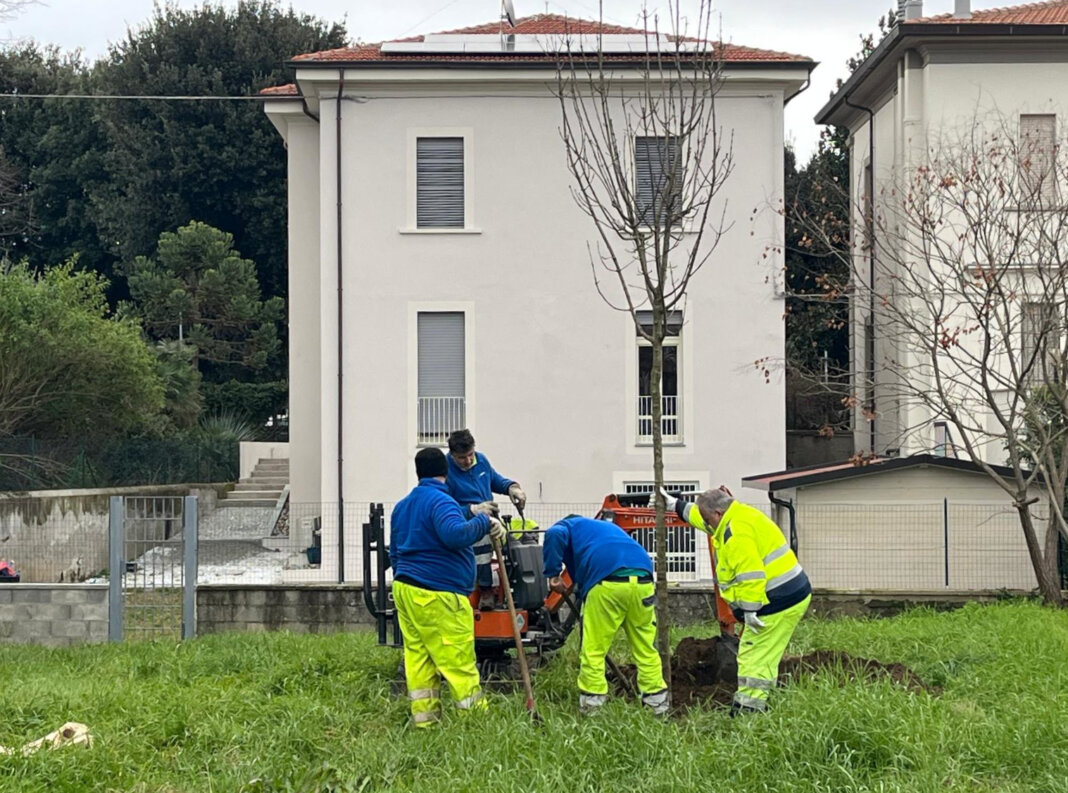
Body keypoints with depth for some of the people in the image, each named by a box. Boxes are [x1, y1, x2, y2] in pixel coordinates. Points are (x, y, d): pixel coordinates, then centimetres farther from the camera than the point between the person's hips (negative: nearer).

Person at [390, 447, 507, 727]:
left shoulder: (402, 506, 18)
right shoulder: (441, 501, -11)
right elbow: (455, 534, -30)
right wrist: (484, 522, -16)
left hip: (404, 588, 9)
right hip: (438, 595, -9)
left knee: (417, 657, 8)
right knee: (459, 661, -4)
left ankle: (424, 719, 9)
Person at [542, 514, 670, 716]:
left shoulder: (568, 526, 24)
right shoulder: (607, 527, 42)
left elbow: (555, 535, -2)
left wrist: (552, 574, 3)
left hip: (606, 581, -6)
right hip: (642, 580, 6)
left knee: (593, 650, 4)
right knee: (646, 649, 14)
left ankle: (590, 708, 5)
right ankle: (658, 705, 19)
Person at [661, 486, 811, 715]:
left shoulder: (737, 533, -19)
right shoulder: (741, 515, 15)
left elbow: (750, 574, -27)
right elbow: (698, 515, 33)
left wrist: (750, 610, -24)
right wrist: (676, 505, 39)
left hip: (776, 603, -11)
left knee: (753, 658, -6)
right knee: (764, 657, 14)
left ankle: (748, 708, -3)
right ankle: (754, 705, 19)